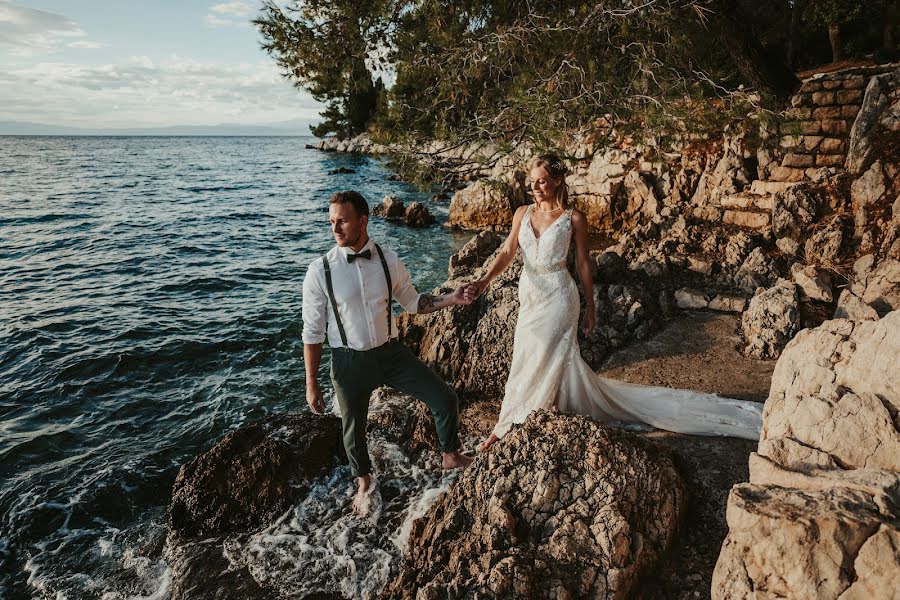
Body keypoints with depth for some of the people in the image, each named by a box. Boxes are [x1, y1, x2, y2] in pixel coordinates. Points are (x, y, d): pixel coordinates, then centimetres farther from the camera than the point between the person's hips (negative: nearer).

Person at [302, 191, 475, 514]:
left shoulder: (388, 258, -7)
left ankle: (450, 456, 31)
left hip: (391, 351, 2)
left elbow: (412, 302, 6)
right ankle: (364, 483, 50)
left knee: (445, 398, 0)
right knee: (353, 427, 17)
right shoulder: (320, 271, -16)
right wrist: (311, 385, -4)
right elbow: (313, 332, -8)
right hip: (350, 361, -2)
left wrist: (452, 299, -9)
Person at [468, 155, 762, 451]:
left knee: (536, 364, 2)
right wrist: (485, 279, -18)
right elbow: (507, 252, -1)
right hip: (529, 295, 5)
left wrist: (590, 307, 2)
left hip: (557, 296, -5)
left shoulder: (573, 219, -7)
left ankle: (506, 426, 16)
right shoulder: (523, 213, 5)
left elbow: (583, 263, -2)